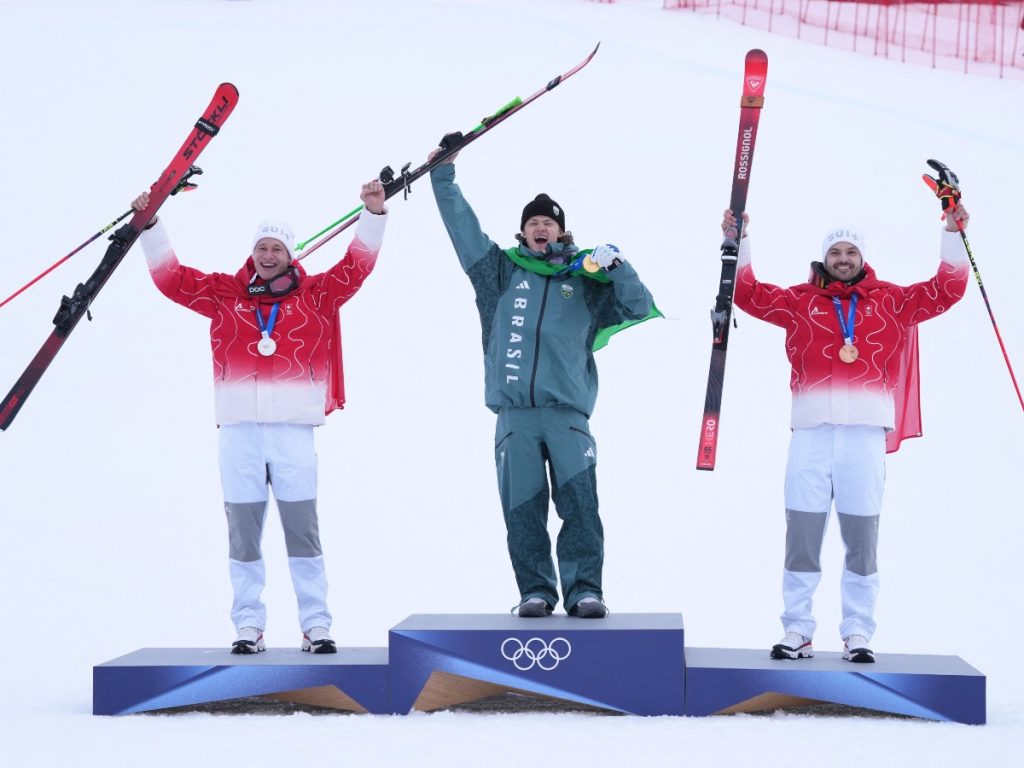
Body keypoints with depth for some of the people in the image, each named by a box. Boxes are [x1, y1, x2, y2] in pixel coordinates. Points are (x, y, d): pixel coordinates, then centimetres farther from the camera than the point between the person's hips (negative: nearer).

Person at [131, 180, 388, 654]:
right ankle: (248, 624, 10)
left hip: (293, 431, -1)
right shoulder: (225, 294, 10)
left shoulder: (315, 295, 9)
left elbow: (356, 267, 3)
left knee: (302, 530, 1)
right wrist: (150, 227, 4)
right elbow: (171, 277, 9)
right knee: (243, 533, 4)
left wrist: (373, 215, -5)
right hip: (239, 431, 1)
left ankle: (316, 624, 5)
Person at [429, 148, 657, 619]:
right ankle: (535, 591, 4)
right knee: (522, 510, -2)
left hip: (567, 412, -1)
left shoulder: (585, 282, 16)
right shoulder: (502, 272, 17)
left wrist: (617, 266, -2)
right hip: (514, 415, 1)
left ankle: (584, 589, -7)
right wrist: (443, 177, 10)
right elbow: (464, 230, 15)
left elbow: (638, 308, 13)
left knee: (580, 505, -10)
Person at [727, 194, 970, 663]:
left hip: (865, 432, 0)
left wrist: (952, 236, 7)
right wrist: (739, 243, 7)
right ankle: (797, 632, 6)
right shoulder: (800, 302, 13)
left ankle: (858, 634, 9)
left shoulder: (890, 302, 13)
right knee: (801, 533, 0)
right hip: (812, 430, 0)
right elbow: (748, 294, 11)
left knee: (861, 536, 2)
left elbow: (945, 291, 12)